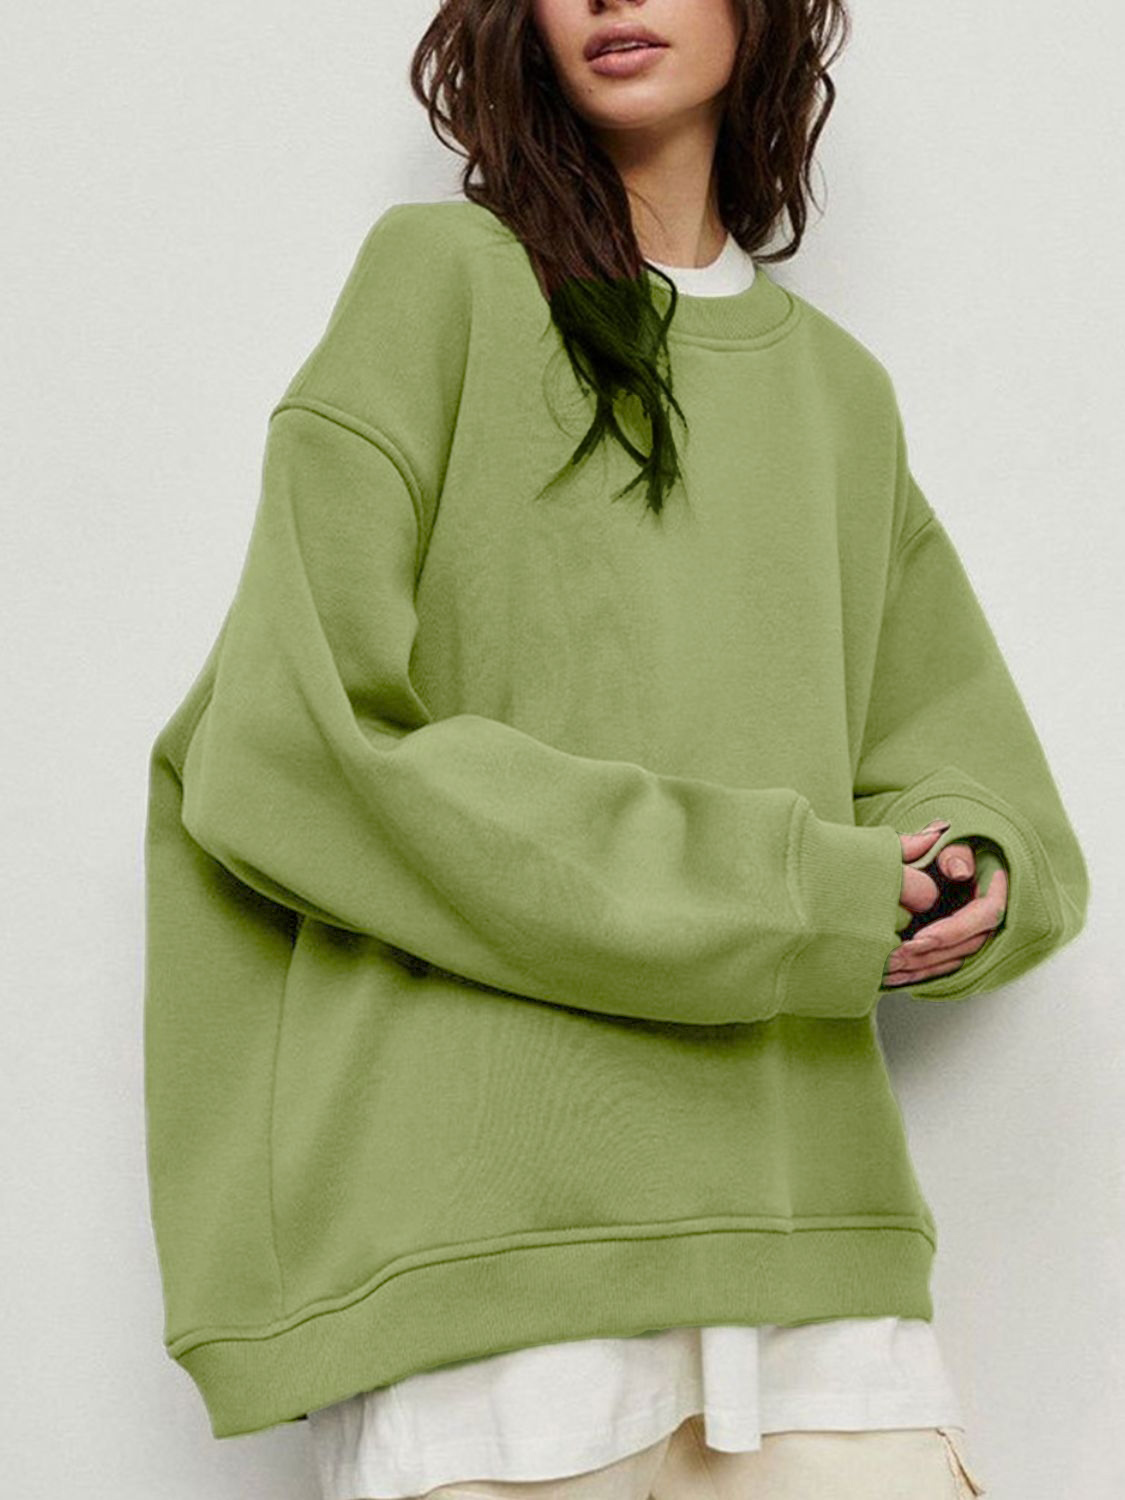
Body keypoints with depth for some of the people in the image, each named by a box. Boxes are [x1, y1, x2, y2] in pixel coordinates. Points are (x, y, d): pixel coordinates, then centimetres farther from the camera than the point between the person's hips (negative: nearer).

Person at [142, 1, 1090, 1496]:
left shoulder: (842, 390, 19)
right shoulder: (445, 277, 4)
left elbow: (974, 778, 21)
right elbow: (292, 750, -7)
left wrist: (969, 880, -5)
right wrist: (789, 897, -10)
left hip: (810, 1214, 4)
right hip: (482, 1228, -4)